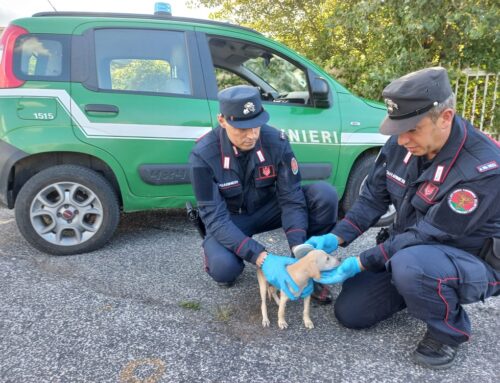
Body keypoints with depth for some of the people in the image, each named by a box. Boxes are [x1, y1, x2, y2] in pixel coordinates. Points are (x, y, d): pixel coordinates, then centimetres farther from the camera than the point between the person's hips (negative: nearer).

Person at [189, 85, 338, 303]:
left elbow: (292, 199, -19)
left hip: (266, 209, 3)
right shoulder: (204, 155, -26)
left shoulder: (276, 141, -21)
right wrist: (261, 258, -40)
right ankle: (216, 253, 5)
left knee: (324, 194, -22)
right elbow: (215, 218, -29)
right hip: (227, 219, -2)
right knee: (224, 267, -35)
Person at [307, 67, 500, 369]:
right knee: (349, 312, 1)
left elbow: (427, 236, -29)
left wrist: (360, 264, -27)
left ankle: (451, 331, -7)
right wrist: (335, 238, -16)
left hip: (474, 263, -5)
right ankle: (416, 289, 23)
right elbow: (374, 198, -3)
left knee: (409, 264, -40)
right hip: (409, 250, 6)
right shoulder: (401, 144, -12)